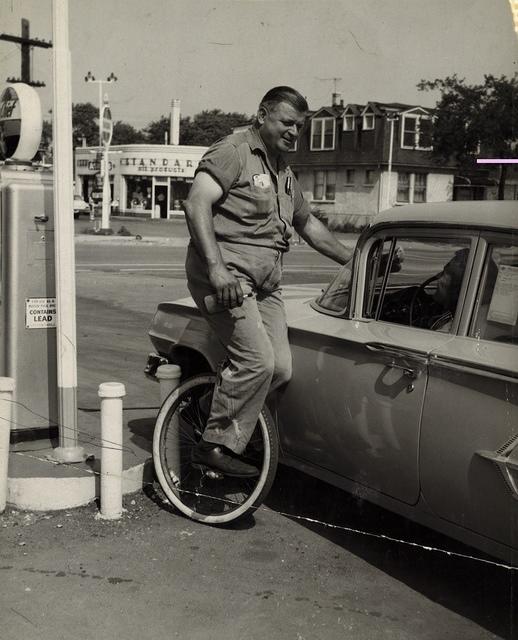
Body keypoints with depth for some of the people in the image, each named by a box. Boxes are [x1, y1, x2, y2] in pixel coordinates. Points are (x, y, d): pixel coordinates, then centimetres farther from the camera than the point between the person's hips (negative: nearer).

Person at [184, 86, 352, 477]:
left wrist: (353, 261, 33)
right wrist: (217, 267, -27)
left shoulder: (284, 173, 23)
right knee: (256, 360, -20)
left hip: (265, 284, 9)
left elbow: (308, 224, 34)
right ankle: (216, 445, -8)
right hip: (225, 276, -9)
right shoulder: (233, 152, -5)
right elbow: (196, 204, -17)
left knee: (281, 368, -2)